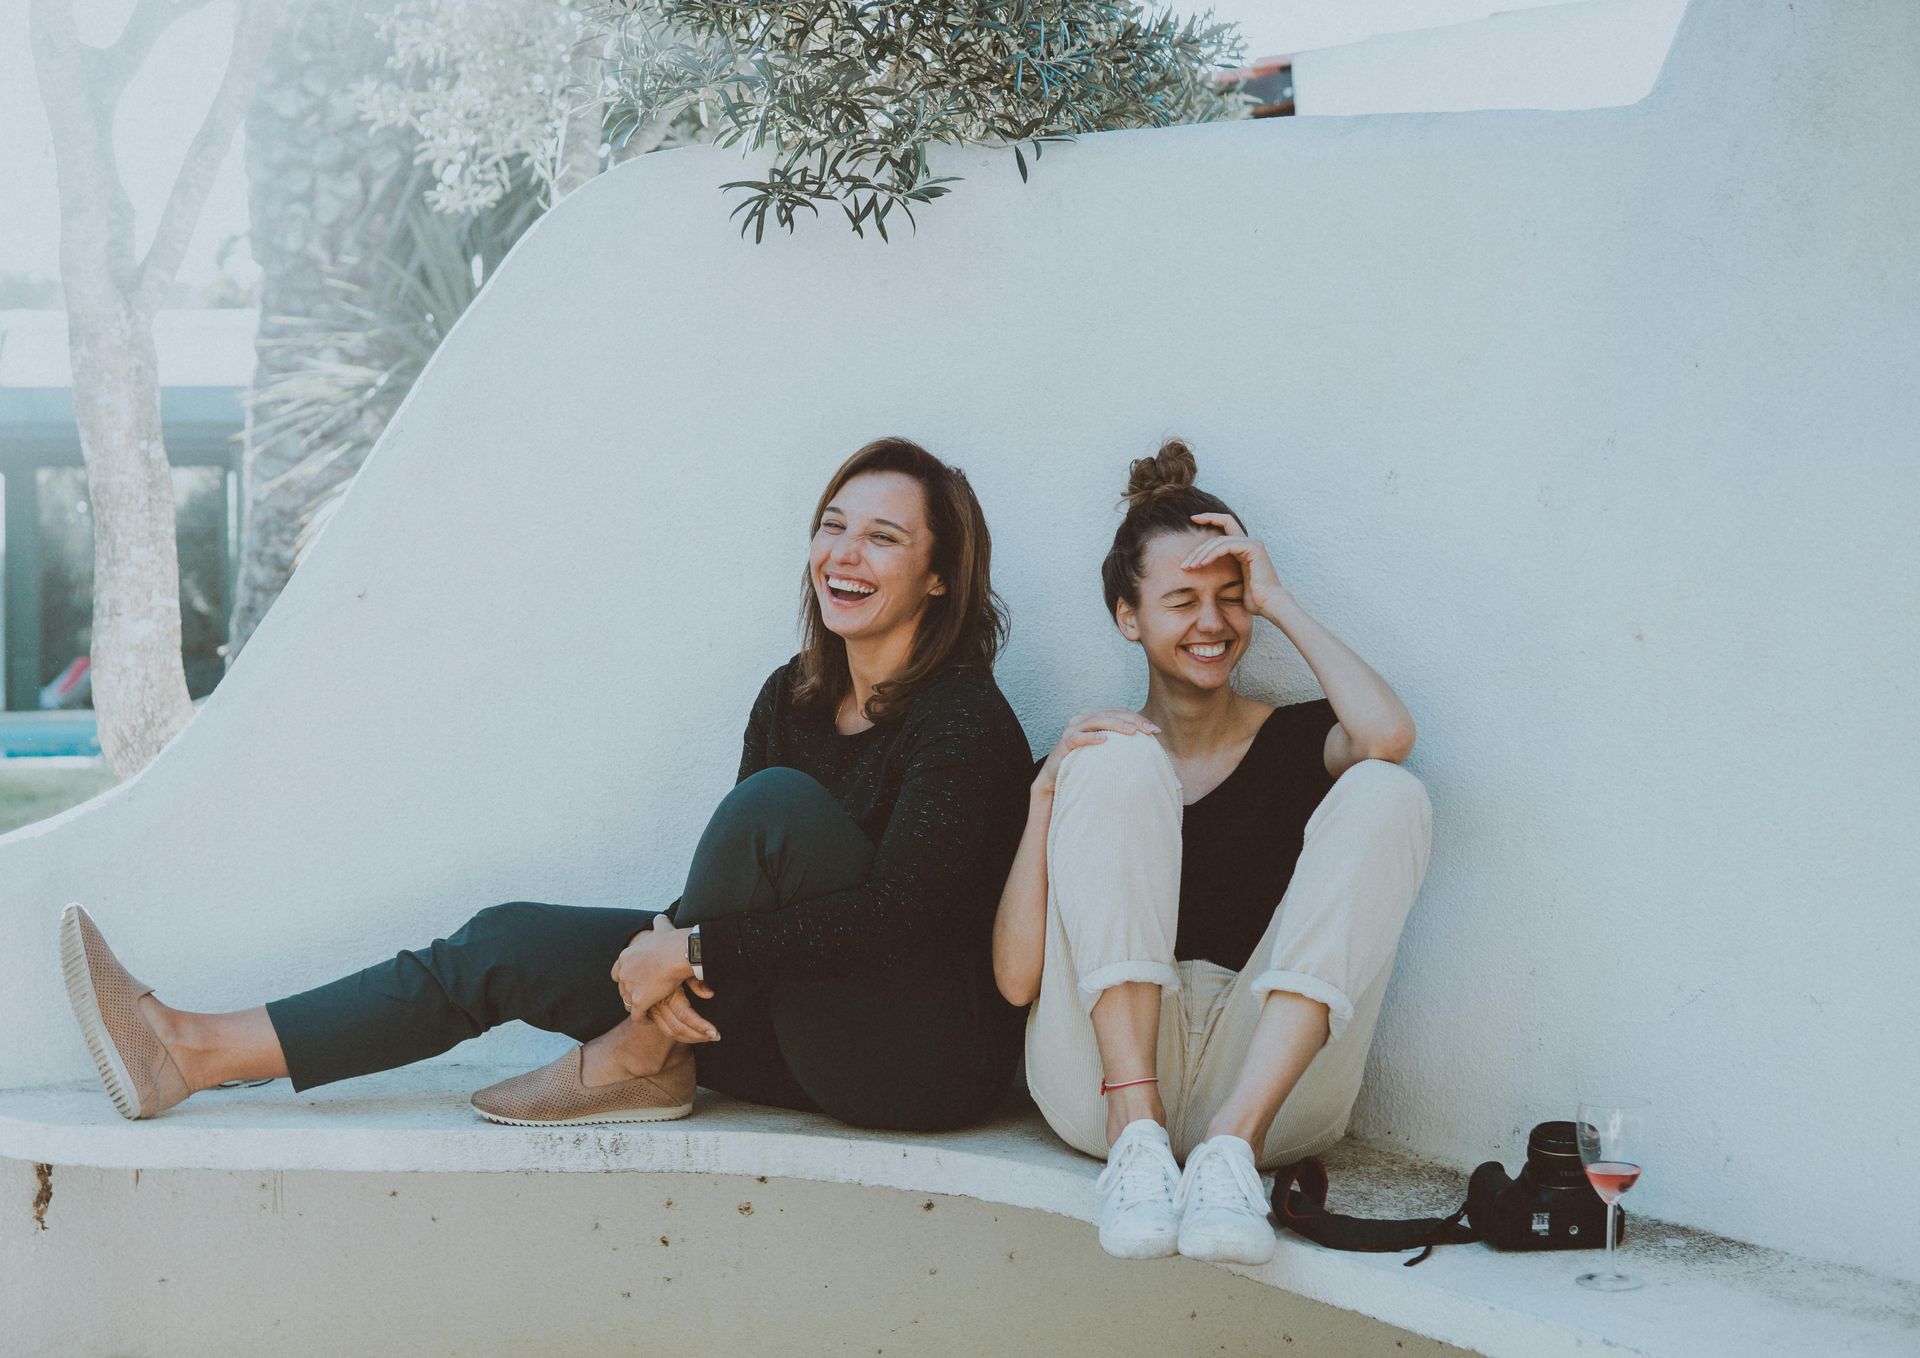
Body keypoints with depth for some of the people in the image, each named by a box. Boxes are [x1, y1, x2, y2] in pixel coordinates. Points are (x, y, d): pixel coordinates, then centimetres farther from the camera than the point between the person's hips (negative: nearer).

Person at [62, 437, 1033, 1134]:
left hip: (930, 1061, -7)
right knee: (512, 943, -3)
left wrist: (691, 944, -23)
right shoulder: (796, 696, 10)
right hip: (808, 1044, 7)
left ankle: (640, 1062, -13)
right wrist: (666, 949, -16)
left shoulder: (964, 720, -14)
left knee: (780, 800, -29)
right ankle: (196, 1054, -4)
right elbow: (740, 894, 7)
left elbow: (898, 911, -25)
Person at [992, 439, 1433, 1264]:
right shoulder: (1087, 754, 14)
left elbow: (1386, 736, -13)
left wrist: (1277, 602, 1)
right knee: (1121, 766, -14)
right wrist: (1047, 792, -9)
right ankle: (1137, 1136, -28)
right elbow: (1017, 979, 1)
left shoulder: (1296, 743, 16)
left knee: (1385, 794, -15)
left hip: (1269, 1076, 1)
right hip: (1102, 1068, -1)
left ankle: (1233, 1143, -31)